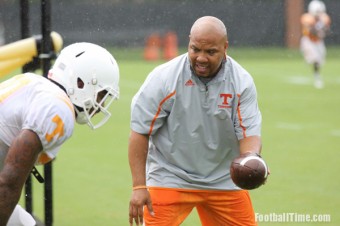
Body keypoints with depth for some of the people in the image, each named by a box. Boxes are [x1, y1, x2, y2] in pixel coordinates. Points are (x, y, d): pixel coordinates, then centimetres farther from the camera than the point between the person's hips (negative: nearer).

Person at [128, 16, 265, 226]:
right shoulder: (164, 78, -14)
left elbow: (249, 133, -8)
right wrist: (139, 186, -13)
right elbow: (141, 132, -9)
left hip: (224, 181, 3)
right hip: (170, 178, -3)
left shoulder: (242, 82, -8)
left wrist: (251, 159, -32)